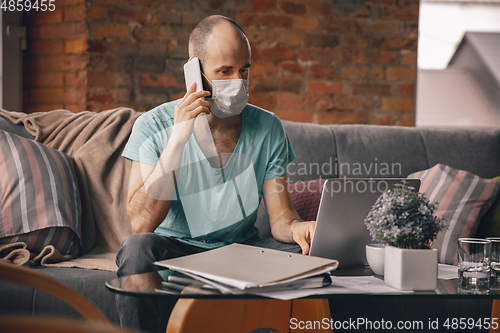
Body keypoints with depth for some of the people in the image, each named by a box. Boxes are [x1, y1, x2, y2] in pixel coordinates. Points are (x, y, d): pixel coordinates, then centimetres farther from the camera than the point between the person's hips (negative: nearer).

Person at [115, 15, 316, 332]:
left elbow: (280, 215, -5)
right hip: (175, 247, -2)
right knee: (138, 249, -33)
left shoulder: (268, 128, -3)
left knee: (303, 253, -24)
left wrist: (296, 227, -31)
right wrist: (178, 138, -28)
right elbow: (142, 223, -21)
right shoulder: (154, 126, -11)